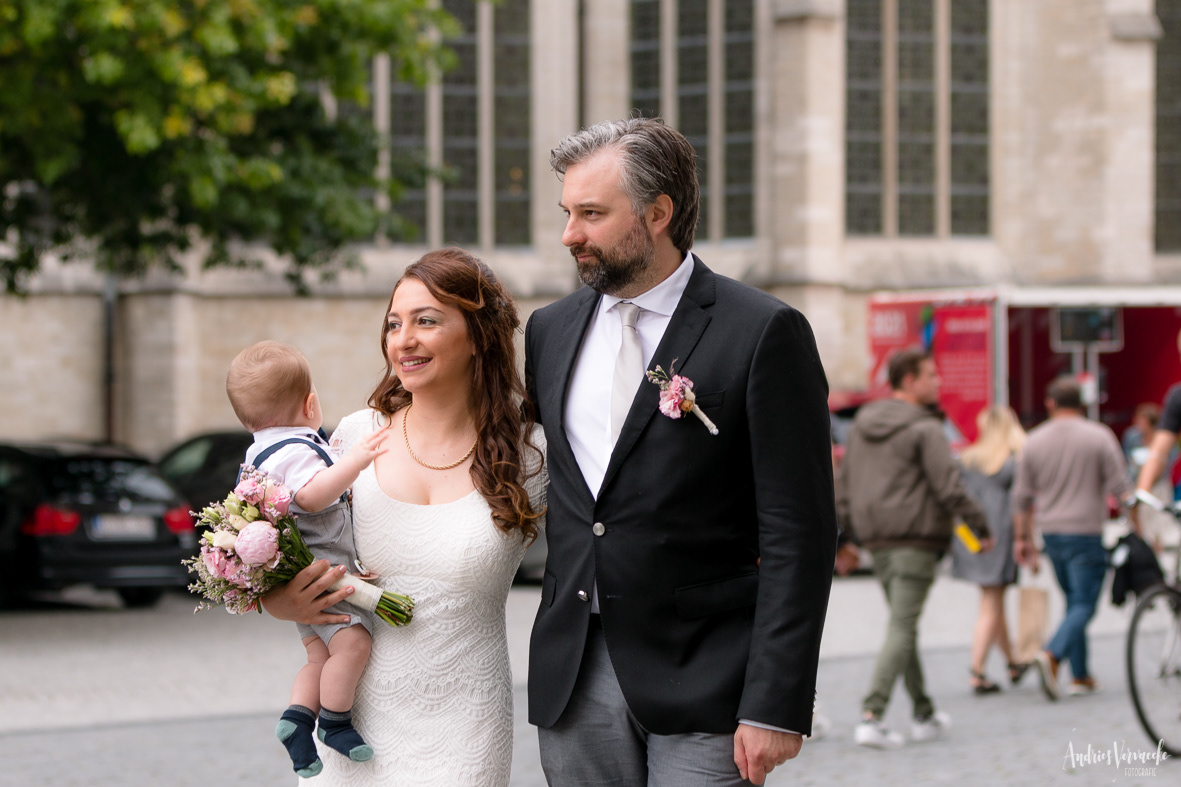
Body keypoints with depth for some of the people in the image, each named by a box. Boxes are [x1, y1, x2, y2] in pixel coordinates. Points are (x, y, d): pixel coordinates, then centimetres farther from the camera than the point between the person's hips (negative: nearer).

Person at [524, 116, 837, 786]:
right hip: (573, 682, 5)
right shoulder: (550, 330, 11)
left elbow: (798, 535, -10)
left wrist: (774, 705, -15)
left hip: (703, 683, -5)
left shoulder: (764, 333, -7)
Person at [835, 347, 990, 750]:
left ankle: (925, 715, 24)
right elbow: (949, 488, -16)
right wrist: (980, 525, -5)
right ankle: (871, 717, -17)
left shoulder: (860, 426, 13)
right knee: (902, 629, -8)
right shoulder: (925, 429, -11)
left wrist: (848, 534, 21)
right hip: (914, 540, -8)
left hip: (876, 541, 8)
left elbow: (844, 486, 16)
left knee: (903, 626, 17)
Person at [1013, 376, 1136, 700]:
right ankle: (1051, 655, -27)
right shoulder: (1099, 437, -5)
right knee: (1084, 604, -4)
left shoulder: (1034, 441, 5)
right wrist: (1137, 527, 1)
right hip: (1086, 533, -4)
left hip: (1051, 534, 4)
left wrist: (1022, 538, 16)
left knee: (1074, 601, 16)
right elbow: (1121, 489, -7)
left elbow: (1022, 497, 8)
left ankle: (1080, 676, 15)